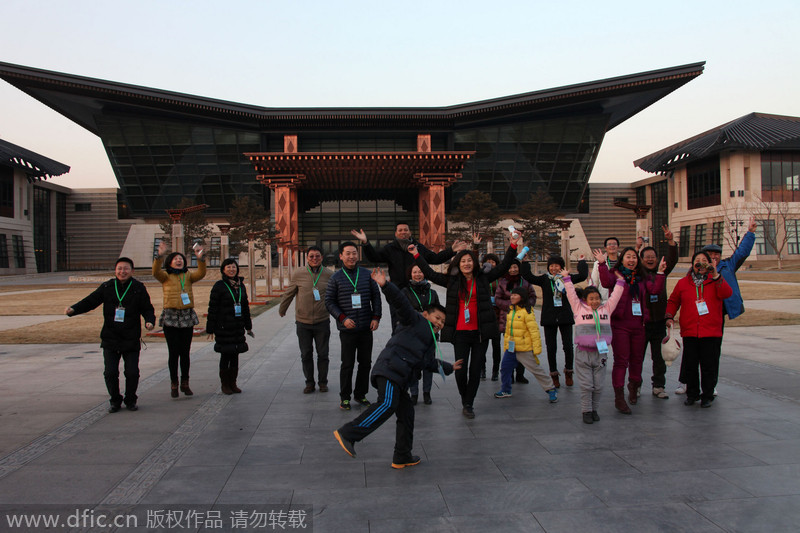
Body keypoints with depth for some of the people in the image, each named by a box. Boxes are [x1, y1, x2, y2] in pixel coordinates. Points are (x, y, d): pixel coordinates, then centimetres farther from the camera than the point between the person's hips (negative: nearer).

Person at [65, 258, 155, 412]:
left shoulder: (139, 288, 0)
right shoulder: (107, 287, 5)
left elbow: (147, 309, 3)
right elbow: (90, 301, 6)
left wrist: (150, 321, -16)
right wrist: (73, 309, -10)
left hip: (131, 340, -1)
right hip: (110, 339, 2)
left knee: (132, 372, -2)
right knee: (110, 372, 0)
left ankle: (130, 400, 21)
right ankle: (115, 401, 21)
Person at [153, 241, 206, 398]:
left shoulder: (188, 276, 10)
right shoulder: (166, 276, 4)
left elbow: (201, 274, -8)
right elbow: (156, 272, -17)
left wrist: (200, 258, -24)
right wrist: (159, 255, -33)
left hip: (187, 317, 2)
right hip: (170, 317, -2)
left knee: (185, 352, 5)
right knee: (173, 352, -2)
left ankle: (185, 383, 16)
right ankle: (174, 384, 9)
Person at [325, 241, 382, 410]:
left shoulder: (367, 274, 6)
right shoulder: (336, 278, 0)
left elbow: (376, 296, 10)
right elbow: (329, 301, 0)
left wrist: (376, 317, 0)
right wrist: (343, 318, -11)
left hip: (366, 328, 3)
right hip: (347, 329, -3)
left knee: (365, 362, 9)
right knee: (347, 364, 0)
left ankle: (360, 394, 23)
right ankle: (345, 397, 14)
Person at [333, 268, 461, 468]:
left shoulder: (431, 341, 34)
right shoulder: (415, 320, 10)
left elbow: (431, 363, 48)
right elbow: (400, 302, -5)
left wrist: (449, 367, 57)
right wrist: (385, 285, -19)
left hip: (399, 379, 10)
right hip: (391, 367, -10)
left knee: (406, 412, 11)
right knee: (387, 404, -24)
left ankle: (402, 457, 20)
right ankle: (348, 434, -26)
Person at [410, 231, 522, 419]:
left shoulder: (483, 278, 5)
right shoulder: (452, 280, 6)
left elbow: (503, 266, 6)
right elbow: (431, 274, 11)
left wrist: (513, 245, -1)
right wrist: (417, 255, 9)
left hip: (480, 332, 0)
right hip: (460, 333, 0)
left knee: (475, 370, 3)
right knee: (460, 370, 0)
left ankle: (468, 404, 17)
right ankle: (465, 402, 24)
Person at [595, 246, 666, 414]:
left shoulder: (641, 279, 15)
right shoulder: (616, 275, 0)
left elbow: (655, 289, 1)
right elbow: (606, 282, -22)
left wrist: (660, 272, -5)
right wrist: (602, 264, -29)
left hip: (638, 324, 5)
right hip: (620, 324, -5)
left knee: (637, 359, 13)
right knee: (621, 360, -6)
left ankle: (633, 389, 35)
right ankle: (619, 398, -2)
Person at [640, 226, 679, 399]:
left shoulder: (661, 272, 7)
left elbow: (672, 260, -3)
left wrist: (671, 241, -15)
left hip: (659, 321, 4)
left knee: (659, 357, 9)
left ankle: (658, 386, 20)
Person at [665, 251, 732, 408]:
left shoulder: (716, 280, 6)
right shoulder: (683, 282, 10)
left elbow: (727, 294, -12)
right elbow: (673, 301, 15)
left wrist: (716, 276, -20)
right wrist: (669, 316, 0)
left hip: (711, 332, -1)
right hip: (689, 332, 2)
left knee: (709, 366, 2)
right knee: (689, 366, 6)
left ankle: (707, 396, 16)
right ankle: (692, 394, 23)